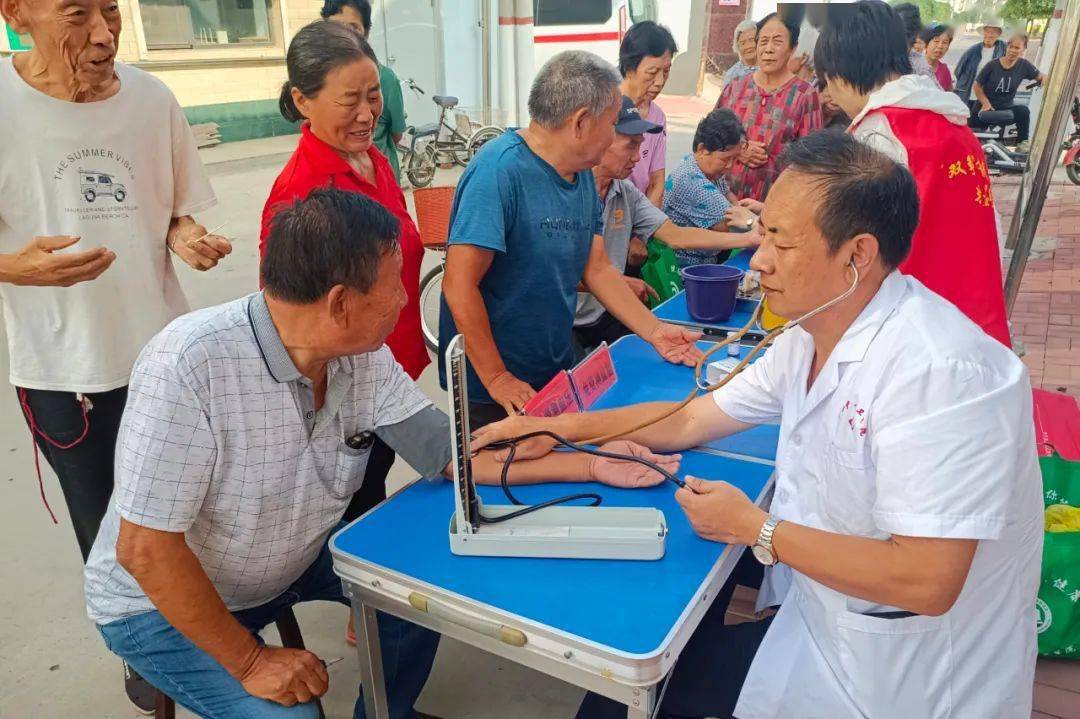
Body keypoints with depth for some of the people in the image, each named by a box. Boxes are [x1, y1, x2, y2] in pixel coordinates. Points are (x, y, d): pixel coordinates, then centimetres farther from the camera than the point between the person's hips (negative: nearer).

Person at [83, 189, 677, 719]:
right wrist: (251, 662, -21)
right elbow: (145, 550, -29)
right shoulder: (188, 365, -34)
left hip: (292, 558, 6)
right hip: (161, 602, -5)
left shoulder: (366, 359, -15)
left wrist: (590, 465, -12)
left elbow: (450, 453, -8)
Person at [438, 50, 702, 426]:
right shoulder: (500, 168, -23)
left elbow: (597, 268, 7)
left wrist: (654, 331, -2)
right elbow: (460, 285, -25)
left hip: (555, 373, 8)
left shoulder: (583, 175, 3)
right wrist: (498, 379, -22)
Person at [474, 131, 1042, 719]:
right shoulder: (810, 336, -2)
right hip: (821, 619, 7)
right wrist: (560, 428, 2)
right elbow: (691, 420, 6)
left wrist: (755, 529, -20)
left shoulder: (939, 371, -29)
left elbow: (926, 582, -30)